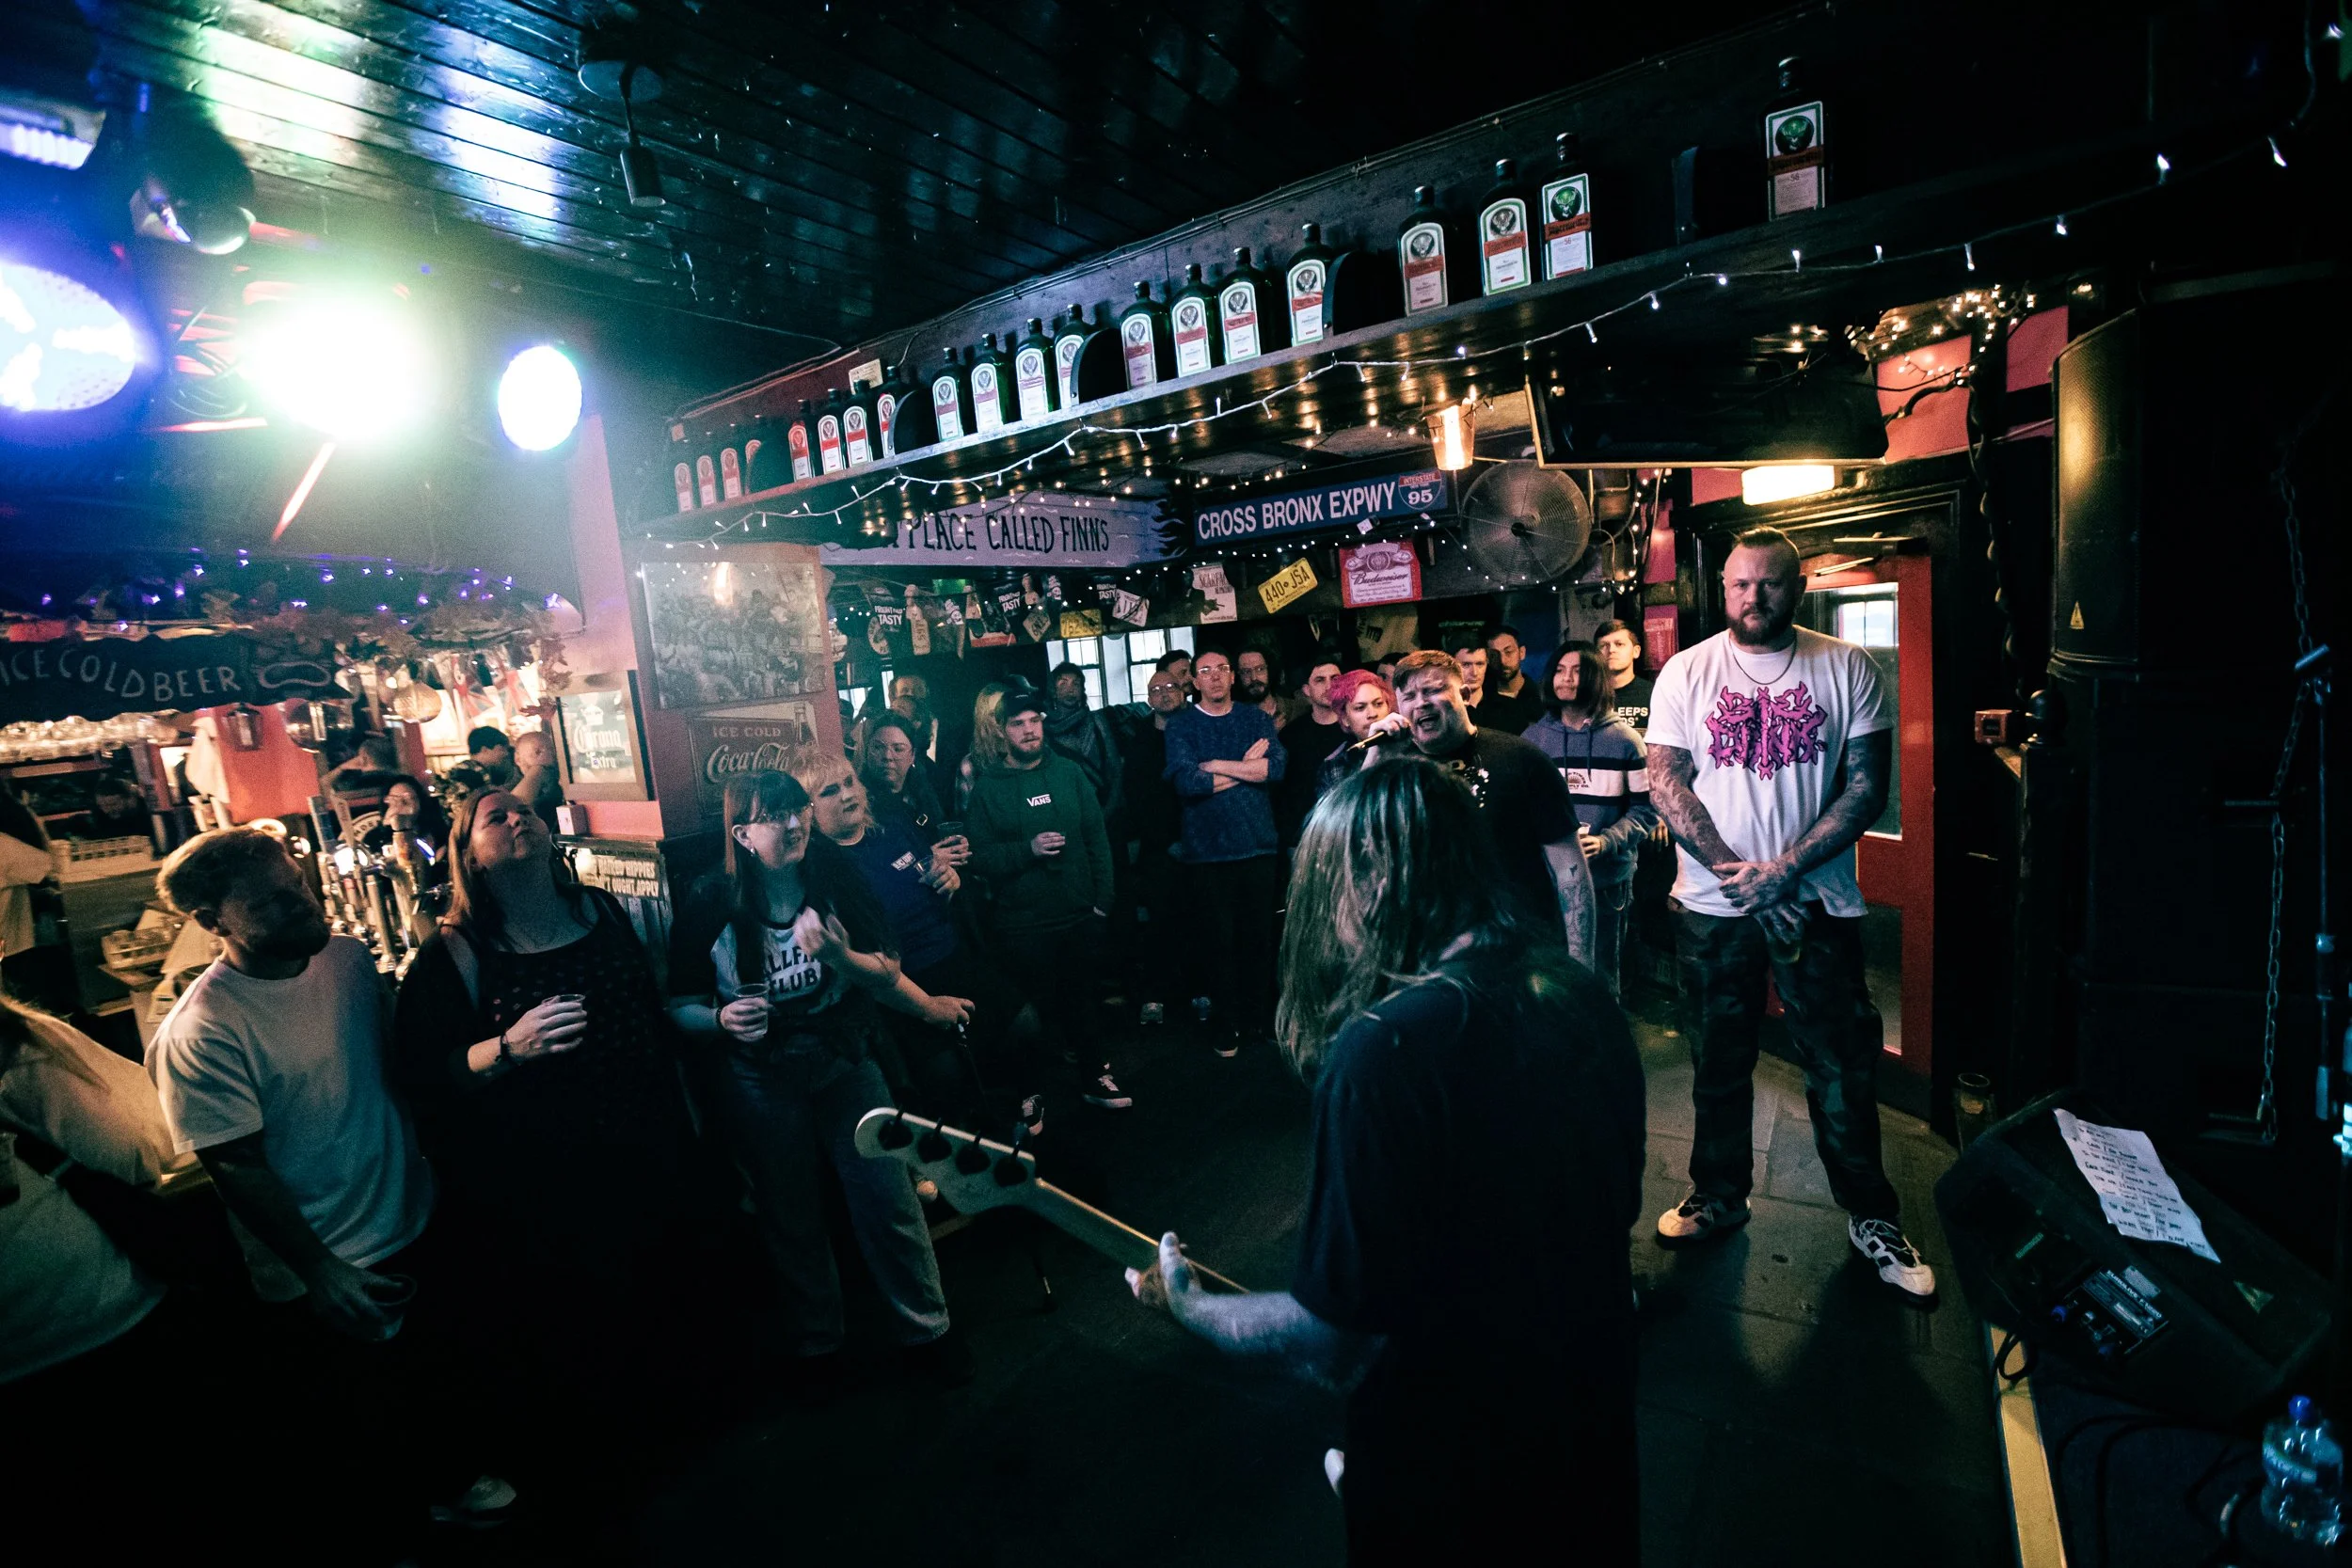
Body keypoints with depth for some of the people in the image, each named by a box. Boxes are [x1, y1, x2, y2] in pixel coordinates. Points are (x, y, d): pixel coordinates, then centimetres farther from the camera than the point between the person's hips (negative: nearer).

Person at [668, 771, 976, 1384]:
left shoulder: (836, 883, -8)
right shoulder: (710, 912, -12)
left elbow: (885, 974, -9)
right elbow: (680, 1010, -5)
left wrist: (839, 957, -28)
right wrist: (722, 1021, -25)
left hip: (845, 1067, 1)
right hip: (759, 1086, -1)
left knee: (889, 1201, 1)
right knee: (793, 1219, 16)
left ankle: (925, 1331, 24)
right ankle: (816, 1342, 40)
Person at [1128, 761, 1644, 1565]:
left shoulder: (1382, 1050, -32)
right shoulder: (1584, 998, -10)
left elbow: (1337, 1343, -26)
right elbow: (1621, 1204, 6)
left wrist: (1186, 1303, -8)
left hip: (1450, 1455, -5)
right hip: (1596, 1415, 5)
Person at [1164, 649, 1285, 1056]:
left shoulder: (1256, 718, 7)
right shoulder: (1180, 724, 1)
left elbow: (1278, 766, -10)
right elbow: (1186, 782, -14)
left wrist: (1217, 766, -12)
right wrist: (1246, 766, -7)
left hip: (1259, 844, 2)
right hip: (1208, 849, -2)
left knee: (1260, 934, 7)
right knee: (1219, 937, 5)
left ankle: (1260, 1017, 23)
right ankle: (1226, 1022, 20)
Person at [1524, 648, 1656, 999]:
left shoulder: (1624, 740, -1)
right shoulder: (1533, 738, 5)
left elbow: (1645, 809, -2)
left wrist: (1605, 842, -18)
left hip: (1608, 881, -1)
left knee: (1601, 978, 11)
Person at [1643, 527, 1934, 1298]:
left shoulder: (1847, 669, 0)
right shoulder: (1686, 672, 0)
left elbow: (1866, 785, -5)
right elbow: (1665, 781, -5)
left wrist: (1784, 868, -16)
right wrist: (1736, 875, -13)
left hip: (1818, 900, 0)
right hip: (1713, 905, 1)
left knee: (1842, 1063, 9)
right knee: (1720, 1060, 13)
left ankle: (1870, 1214, 29)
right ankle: (1719, 1196, 30)